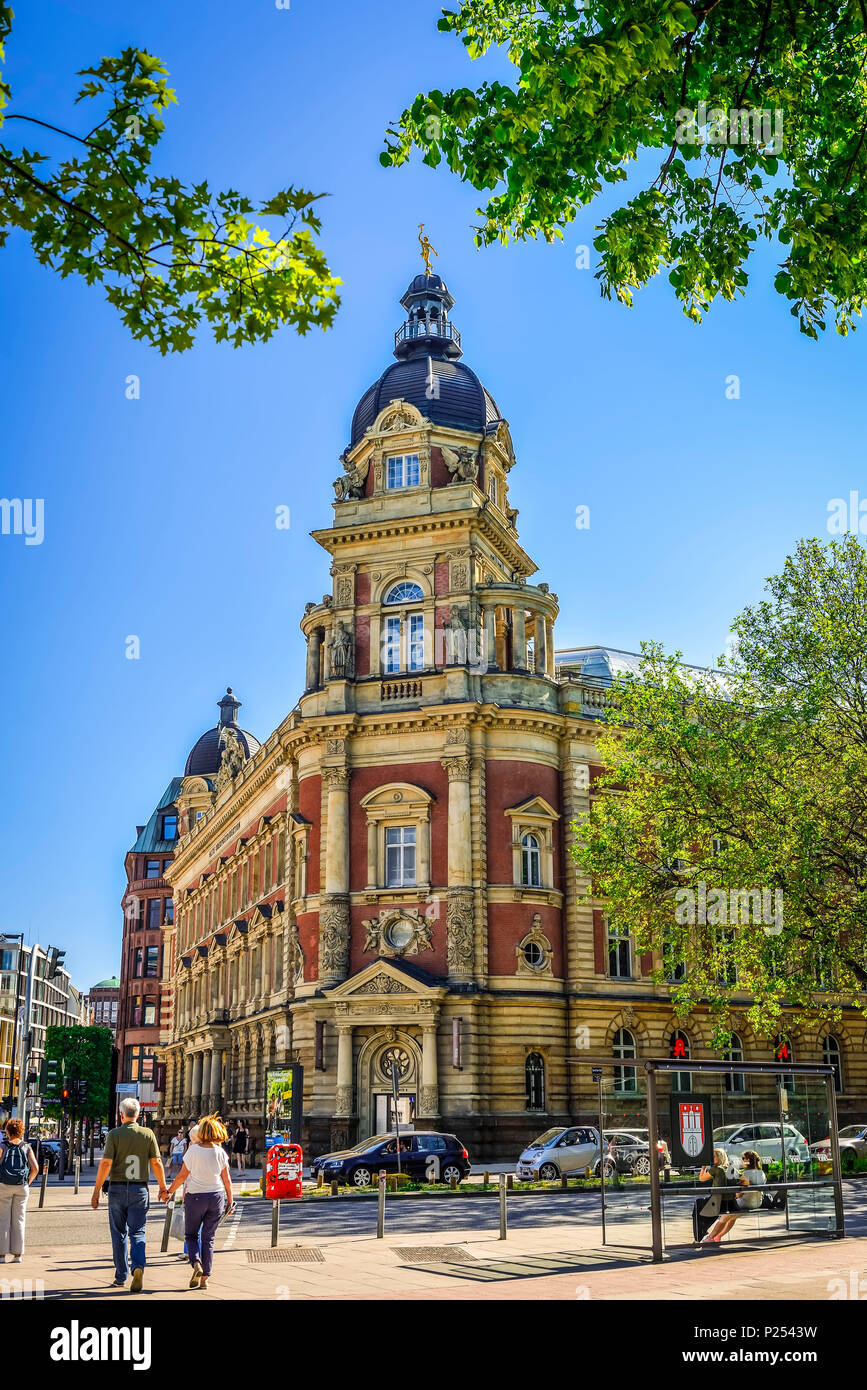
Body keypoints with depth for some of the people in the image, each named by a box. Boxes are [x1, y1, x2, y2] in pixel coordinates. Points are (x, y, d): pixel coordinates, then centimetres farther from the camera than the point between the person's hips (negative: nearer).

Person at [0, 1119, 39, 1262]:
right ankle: (17, 1254, 9)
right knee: (19, 1220, 8)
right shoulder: (27, 1148, 4)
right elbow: (35, 1168, -5)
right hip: (22, 1187, 2)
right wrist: (28, 1182, 8)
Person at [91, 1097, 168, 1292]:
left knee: (119, 1234, 12)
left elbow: (106, 1164, -10)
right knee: (137, 1232, 4)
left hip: (117, 1188, -1)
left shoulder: (114, 1134, -4)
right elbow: (156, 1163, 0)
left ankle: (121, 1276, 17)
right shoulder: (148, 1134, 1)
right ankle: (138, 1266, -21)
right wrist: (163, 1188, 10)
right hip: (139, 1189, 1)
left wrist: (96, 1191, -5)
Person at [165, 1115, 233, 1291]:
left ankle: (196, 1264, -11)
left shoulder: (193, 1150, -9)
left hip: (195, 1197, -2)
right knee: (208, 1238, 11)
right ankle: (205, 1278, 7)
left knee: (191, 1234, 14)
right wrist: (230, 1200, 13)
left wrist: (169, 1191, 8)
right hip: (216, 1197, 2)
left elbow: (182, 1175, -5)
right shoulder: (220, 1152, -2)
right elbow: (227, 1179, 2)